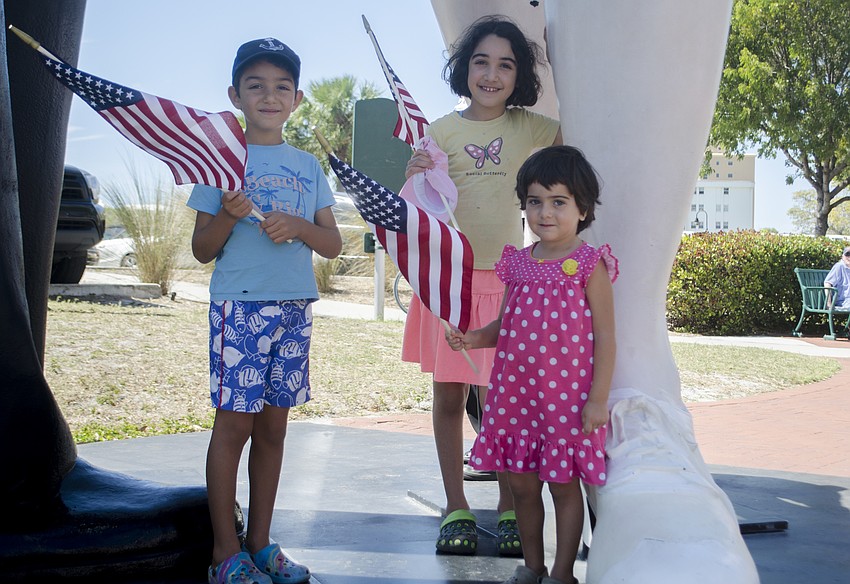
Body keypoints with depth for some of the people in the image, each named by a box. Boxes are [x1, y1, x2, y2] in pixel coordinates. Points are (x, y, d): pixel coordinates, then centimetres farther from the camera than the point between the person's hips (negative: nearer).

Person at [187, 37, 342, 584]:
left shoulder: (308, 166, 12)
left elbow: (334, 244, 7)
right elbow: (202, 250, 1)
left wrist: (297, 225, -11)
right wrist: (228, 216, -18)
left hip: (295, 308, 4)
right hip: (239, 306, -4)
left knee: (273, 426, 8)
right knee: (234, 423, -4)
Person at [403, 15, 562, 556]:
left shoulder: (528, 127, 5)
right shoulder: (442, 131, 3)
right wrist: (413, 177, -18)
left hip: (507, 280, 0)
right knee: (449, 395, 5)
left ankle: (510, 511, 15)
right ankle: (456, 509, 18)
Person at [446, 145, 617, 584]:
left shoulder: (589, 265, -7)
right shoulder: (517, 263, 8)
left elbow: (605, 337, -8)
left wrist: (597, 398, -12)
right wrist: (472, 338, -5)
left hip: (567, 396, -5)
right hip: (516, 391, 5)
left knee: (563, 484, 6)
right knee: (522, 484, 13)